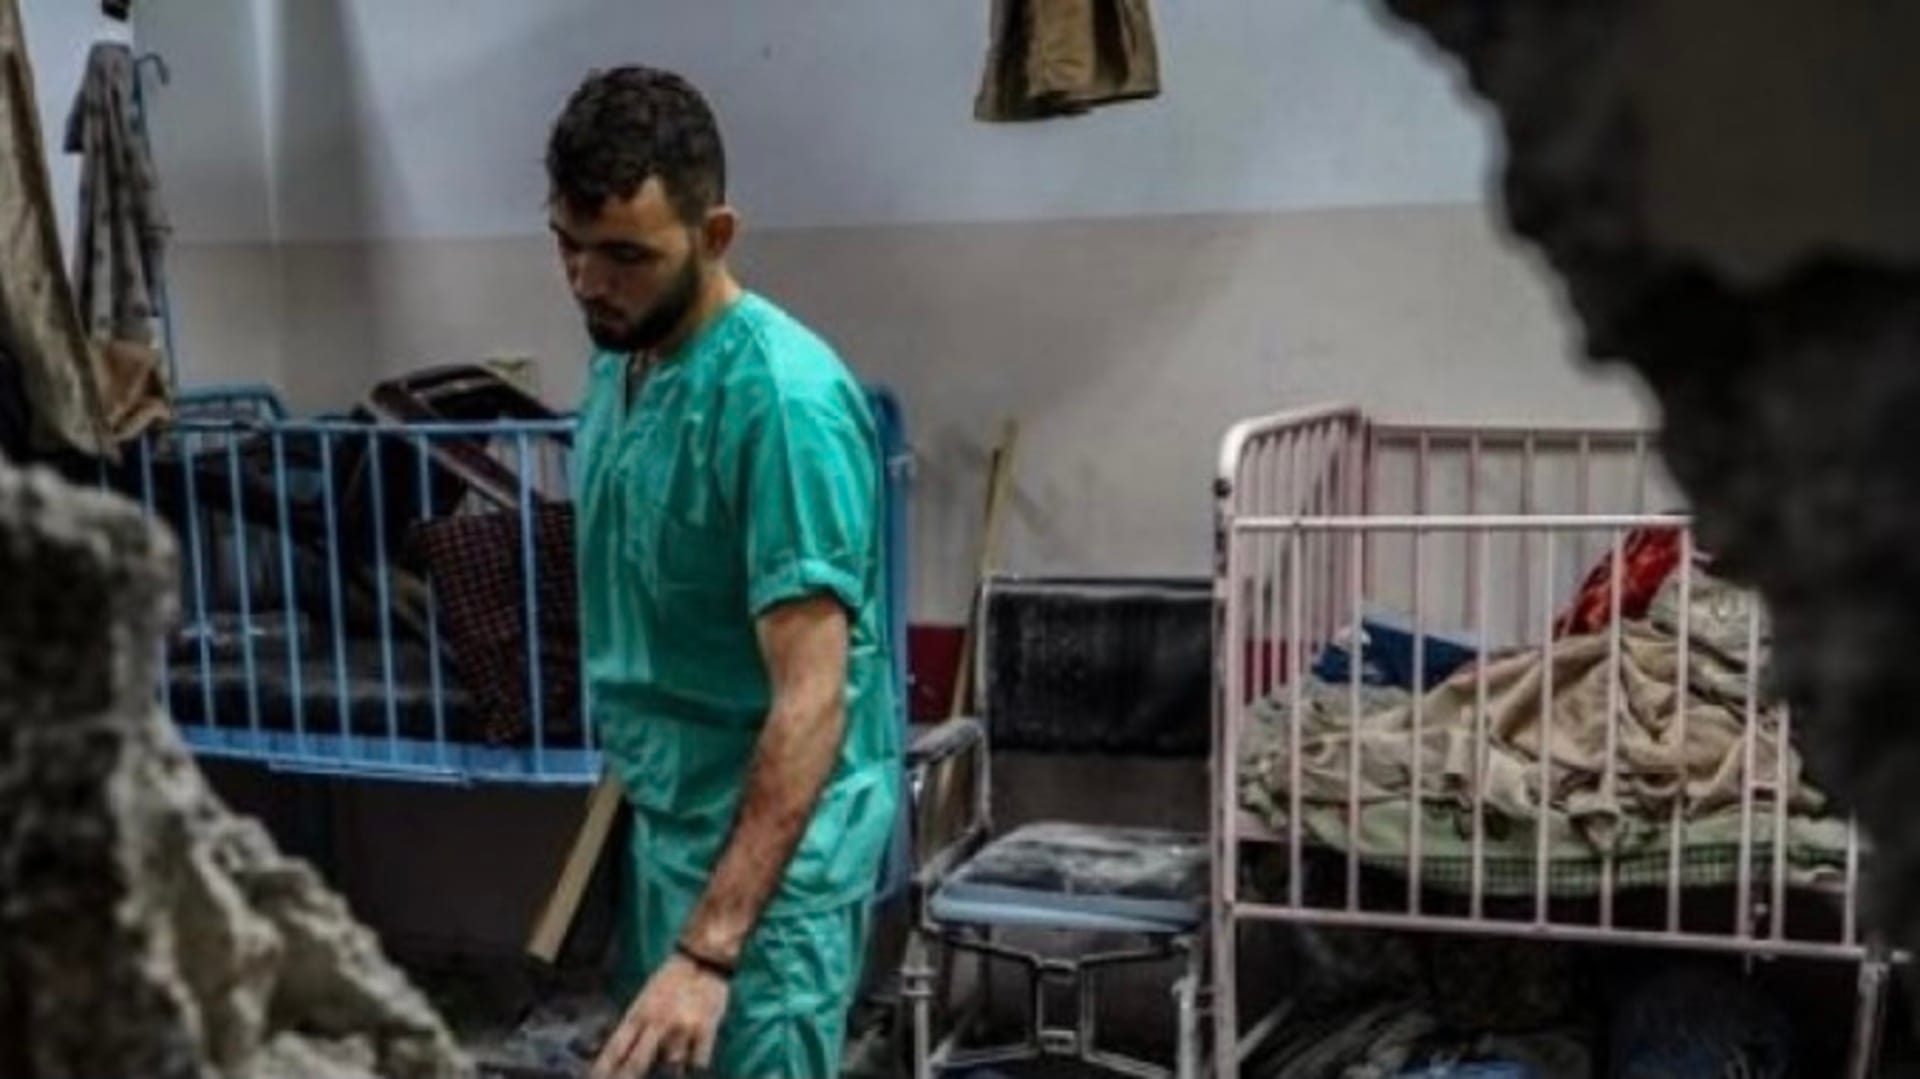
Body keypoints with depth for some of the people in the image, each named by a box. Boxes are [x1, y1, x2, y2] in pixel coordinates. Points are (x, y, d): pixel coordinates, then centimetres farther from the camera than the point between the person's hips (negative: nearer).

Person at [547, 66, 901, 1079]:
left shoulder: (784, 399, -25)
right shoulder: (619, 359, 3)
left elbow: (813, 697, -29)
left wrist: (710, 947, -33)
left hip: (772, 841, -9)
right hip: (666, 815, 9)